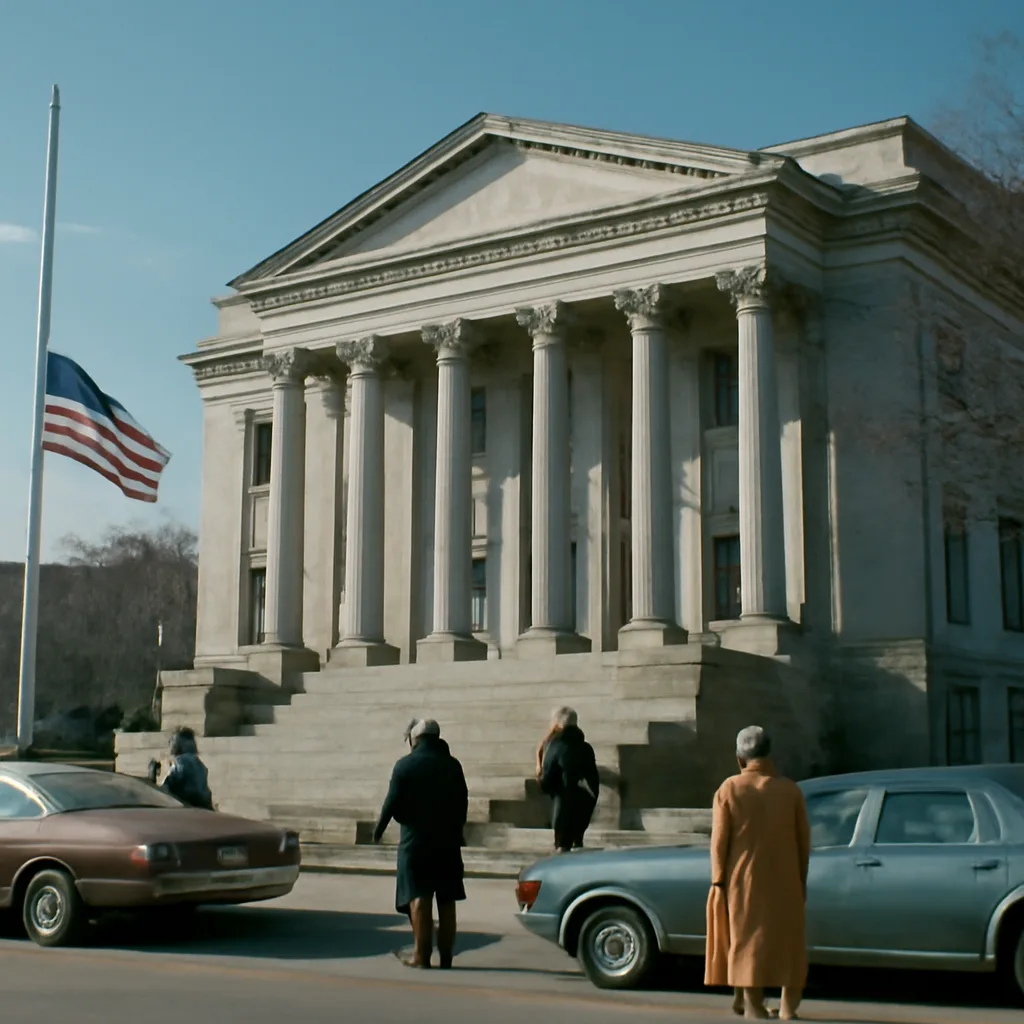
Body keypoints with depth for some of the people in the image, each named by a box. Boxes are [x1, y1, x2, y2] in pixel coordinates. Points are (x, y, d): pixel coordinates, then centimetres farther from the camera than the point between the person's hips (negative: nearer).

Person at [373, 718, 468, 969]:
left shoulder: (406, 765, -7)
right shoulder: (452, 766, 5)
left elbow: (393, 802, -7)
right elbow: (462, 803, 7)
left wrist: (379, 829, 8)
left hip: (416, 840, -4)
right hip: (448, 841, 4)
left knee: (419, 898, -3)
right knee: (446, 901, 8)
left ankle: (421, 956, -8)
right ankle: (446, 956, 11)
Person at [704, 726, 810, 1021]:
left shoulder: (729, 789, -4)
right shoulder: (790, 790, -1)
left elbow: (719, 841, -5)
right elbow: (804, 841, 3)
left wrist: (718, 881, 1)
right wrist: (802, 880, 12)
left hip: (743, 880, -1)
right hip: (784, 881, 1)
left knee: (748, 938, 7)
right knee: (787, 939, 12)